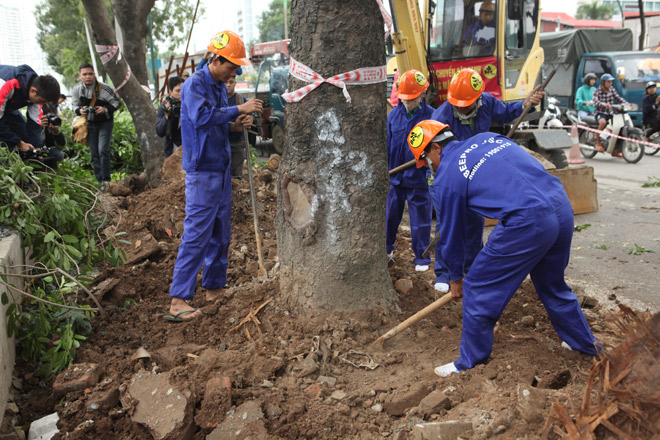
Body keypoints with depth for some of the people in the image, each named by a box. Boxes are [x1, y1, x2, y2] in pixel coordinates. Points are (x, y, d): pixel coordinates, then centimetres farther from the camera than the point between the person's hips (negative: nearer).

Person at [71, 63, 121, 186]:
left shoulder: (104, 88, -18)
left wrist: (106, 109, -25)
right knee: (94, 154, 6)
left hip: (105, 123, -4)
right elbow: (75, 106, 7)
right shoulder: (76, 90, -5)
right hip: (90, 124, 4)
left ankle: (106, 180, -9)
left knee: (103, 151, -17)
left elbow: (117, 103, -7)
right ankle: (100, 181, 14)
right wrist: (80, 110, -16)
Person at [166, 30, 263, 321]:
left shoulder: (220, 86, 16)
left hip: (222, 168, 9)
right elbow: (202, 117, -27)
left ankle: (214, 287, 25)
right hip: (202, 170, -9)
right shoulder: (195, 84, -10)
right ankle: (178, 300, -8)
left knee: (220, 232, 13)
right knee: (196, 233, -12)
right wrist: (238, 109, -25)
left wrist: (239, 123, 4)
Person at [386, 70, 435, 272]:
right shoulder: (394, 115, 2)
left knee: (420, 219, 6)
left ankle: (421, 258, 21)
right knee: (390, 215, 16)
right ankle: (387, 249, 37)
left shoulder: (431, 115, -9)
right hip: (395, 177, 4)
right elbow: (387, 144, 8)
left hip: (419, 179, -3)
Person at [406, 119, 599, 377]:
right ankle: (585, 344, 46)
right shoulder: (488, 138, 18)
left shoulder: (445, 178, 0)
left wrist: (455, 277, 24)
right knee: (552, 285, 29)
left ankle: (470, 363, 20)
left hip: (527, 224, -8)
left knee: (478, 289, 8)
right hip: (562, 206, 8)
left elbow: (451, 234, 9)